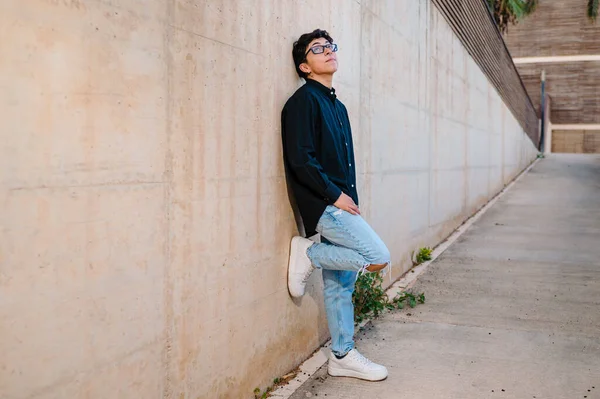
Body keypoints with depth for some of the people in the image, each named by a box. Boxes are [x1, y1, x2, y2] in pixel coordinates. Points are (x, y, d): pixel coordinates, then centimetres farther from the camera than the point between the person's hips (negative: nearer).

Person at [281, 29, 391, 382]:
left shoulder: (337, 106, 20)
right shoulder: (304, 100, -8)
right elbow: (301, 159, -17)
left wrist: (350, 200, 11)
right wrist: (335, 196, -16)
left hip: (339, 205, 9)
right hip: (322, 204, -9)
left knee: (341, 284, 11)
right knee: (379, 257, -15)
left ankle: (343, 356, 21)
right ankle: (308, 255, -1)